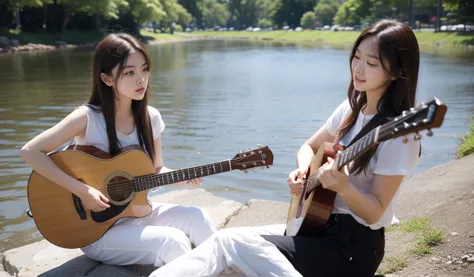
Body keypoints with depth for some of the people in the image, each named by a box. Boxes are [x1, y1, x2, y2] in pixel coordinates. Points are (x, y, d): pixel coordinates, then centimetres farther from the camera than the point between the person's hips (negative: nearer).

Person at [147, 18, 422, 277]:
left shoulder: (399, 133, -20)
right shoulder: (352, 108, 3)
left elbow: (375, 211, -18)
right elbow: (309, 147, 15)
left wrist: (343, 187, -37)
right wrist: (303, 172, -6)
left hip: (354, 245, -7)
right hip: (324, 224, 7)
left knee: (230, 241, -17)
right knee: (228, 242, -8)